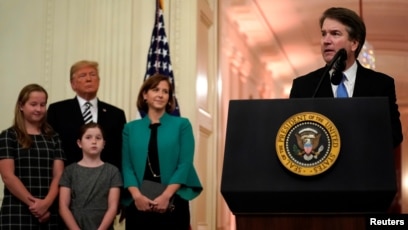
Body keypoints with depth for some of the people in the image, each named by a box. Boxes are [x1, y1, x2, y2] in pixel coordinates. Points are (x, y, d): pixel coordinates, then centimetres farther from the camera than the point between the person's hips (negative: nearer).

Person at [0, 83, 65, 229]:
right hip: (17, 214, -3)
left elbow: (58, 175, 5)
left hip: (49, 212, 3)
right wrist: (33, 203, -13)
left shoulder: (53, 138, 14)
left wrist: (47, 203, -12)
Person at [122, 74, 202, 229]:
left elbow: (185, 164, -3)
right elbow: (127, 166, 3)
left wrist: (166, 196, -14)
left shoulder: (182, 125, 5)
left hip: (173, 202, -1)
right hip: (139, 203, 1)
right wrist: (137, 195, -13)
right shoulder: (130, 128, 10)